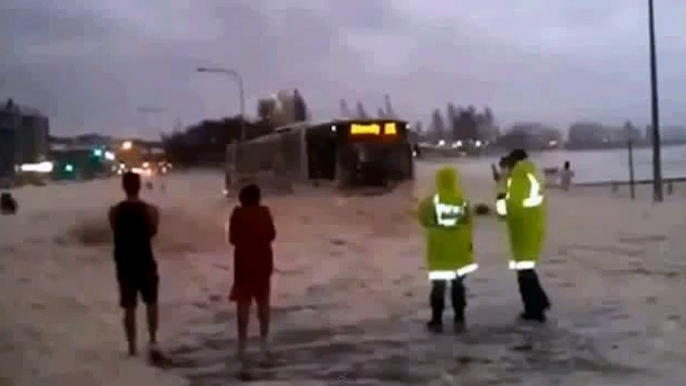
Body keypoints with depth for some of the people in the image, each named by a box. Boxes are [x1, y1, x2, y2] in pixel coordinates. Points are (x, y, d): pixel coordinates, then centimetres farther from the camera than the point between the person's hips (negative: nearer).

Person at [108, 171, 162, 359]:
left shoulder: (115, 211, -6)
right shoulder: (149, 209, -11)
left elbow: (116, 232, 7)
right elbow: (152, 232, 1)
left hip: (124, 263, 1)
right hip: (145, 262, -1)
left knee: (129, 307, 9)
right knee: (151, 302, 17)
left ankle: (132, 347, 13)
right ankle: (153, 341, 6)